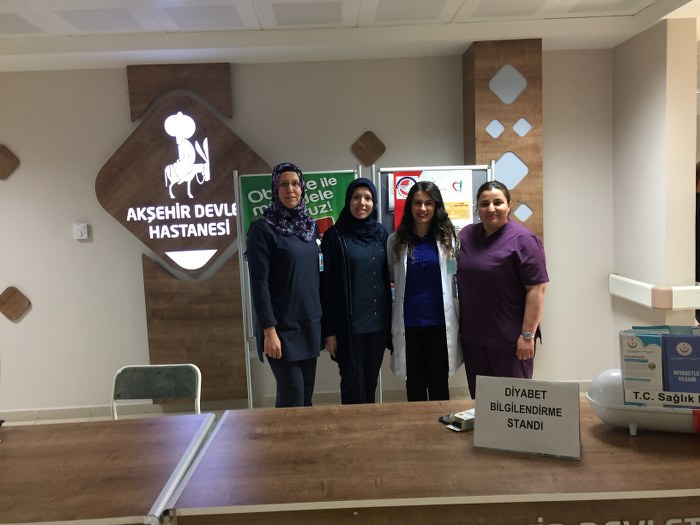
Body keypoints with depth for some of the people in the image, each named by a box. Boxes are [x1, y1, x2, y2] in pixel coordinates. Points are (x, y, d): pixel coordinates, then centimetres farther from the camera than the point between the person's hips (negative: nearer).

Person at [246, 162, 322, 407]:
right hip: (282, 326, -6)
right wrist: (269, 330, -18)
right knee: (292, 396, -3)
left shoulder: (310, 225, 9)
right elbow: (259, 284, -14)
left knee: (307, 395, 13)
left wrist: (322, 319, 13)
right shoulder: (263, 228, -10)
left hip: (310, 324, 6)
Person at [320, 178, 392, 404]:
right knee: (353, 384, 2)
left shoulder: (380, 232, 7)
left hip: (378, 321, 4)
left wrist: (390, 320, 11)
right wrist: (328, 330, -9)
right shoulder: (334, 235, -6)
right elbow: (326, 285, -6)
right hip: (349, 323, -4)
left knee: (371, 381, 14)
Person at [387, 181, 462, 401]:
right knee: (414, 384, 12)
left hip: (440, 321, 0)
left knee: (439, 384, 9)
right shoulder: (396, 240, 2)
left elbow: (456, 277, 4)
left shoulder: (447, 237, 2)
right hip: (408, 322, 1)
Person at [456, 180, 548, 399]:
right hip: (472, 335, 6)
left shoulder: (522, 239, -12)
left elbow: (536, 289, -14)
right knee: (479, 397, 15)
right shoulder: (466, 235, 7)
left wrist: (527, 334, -17)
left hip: (509, 338, -5)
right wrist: (461, 325, 12)